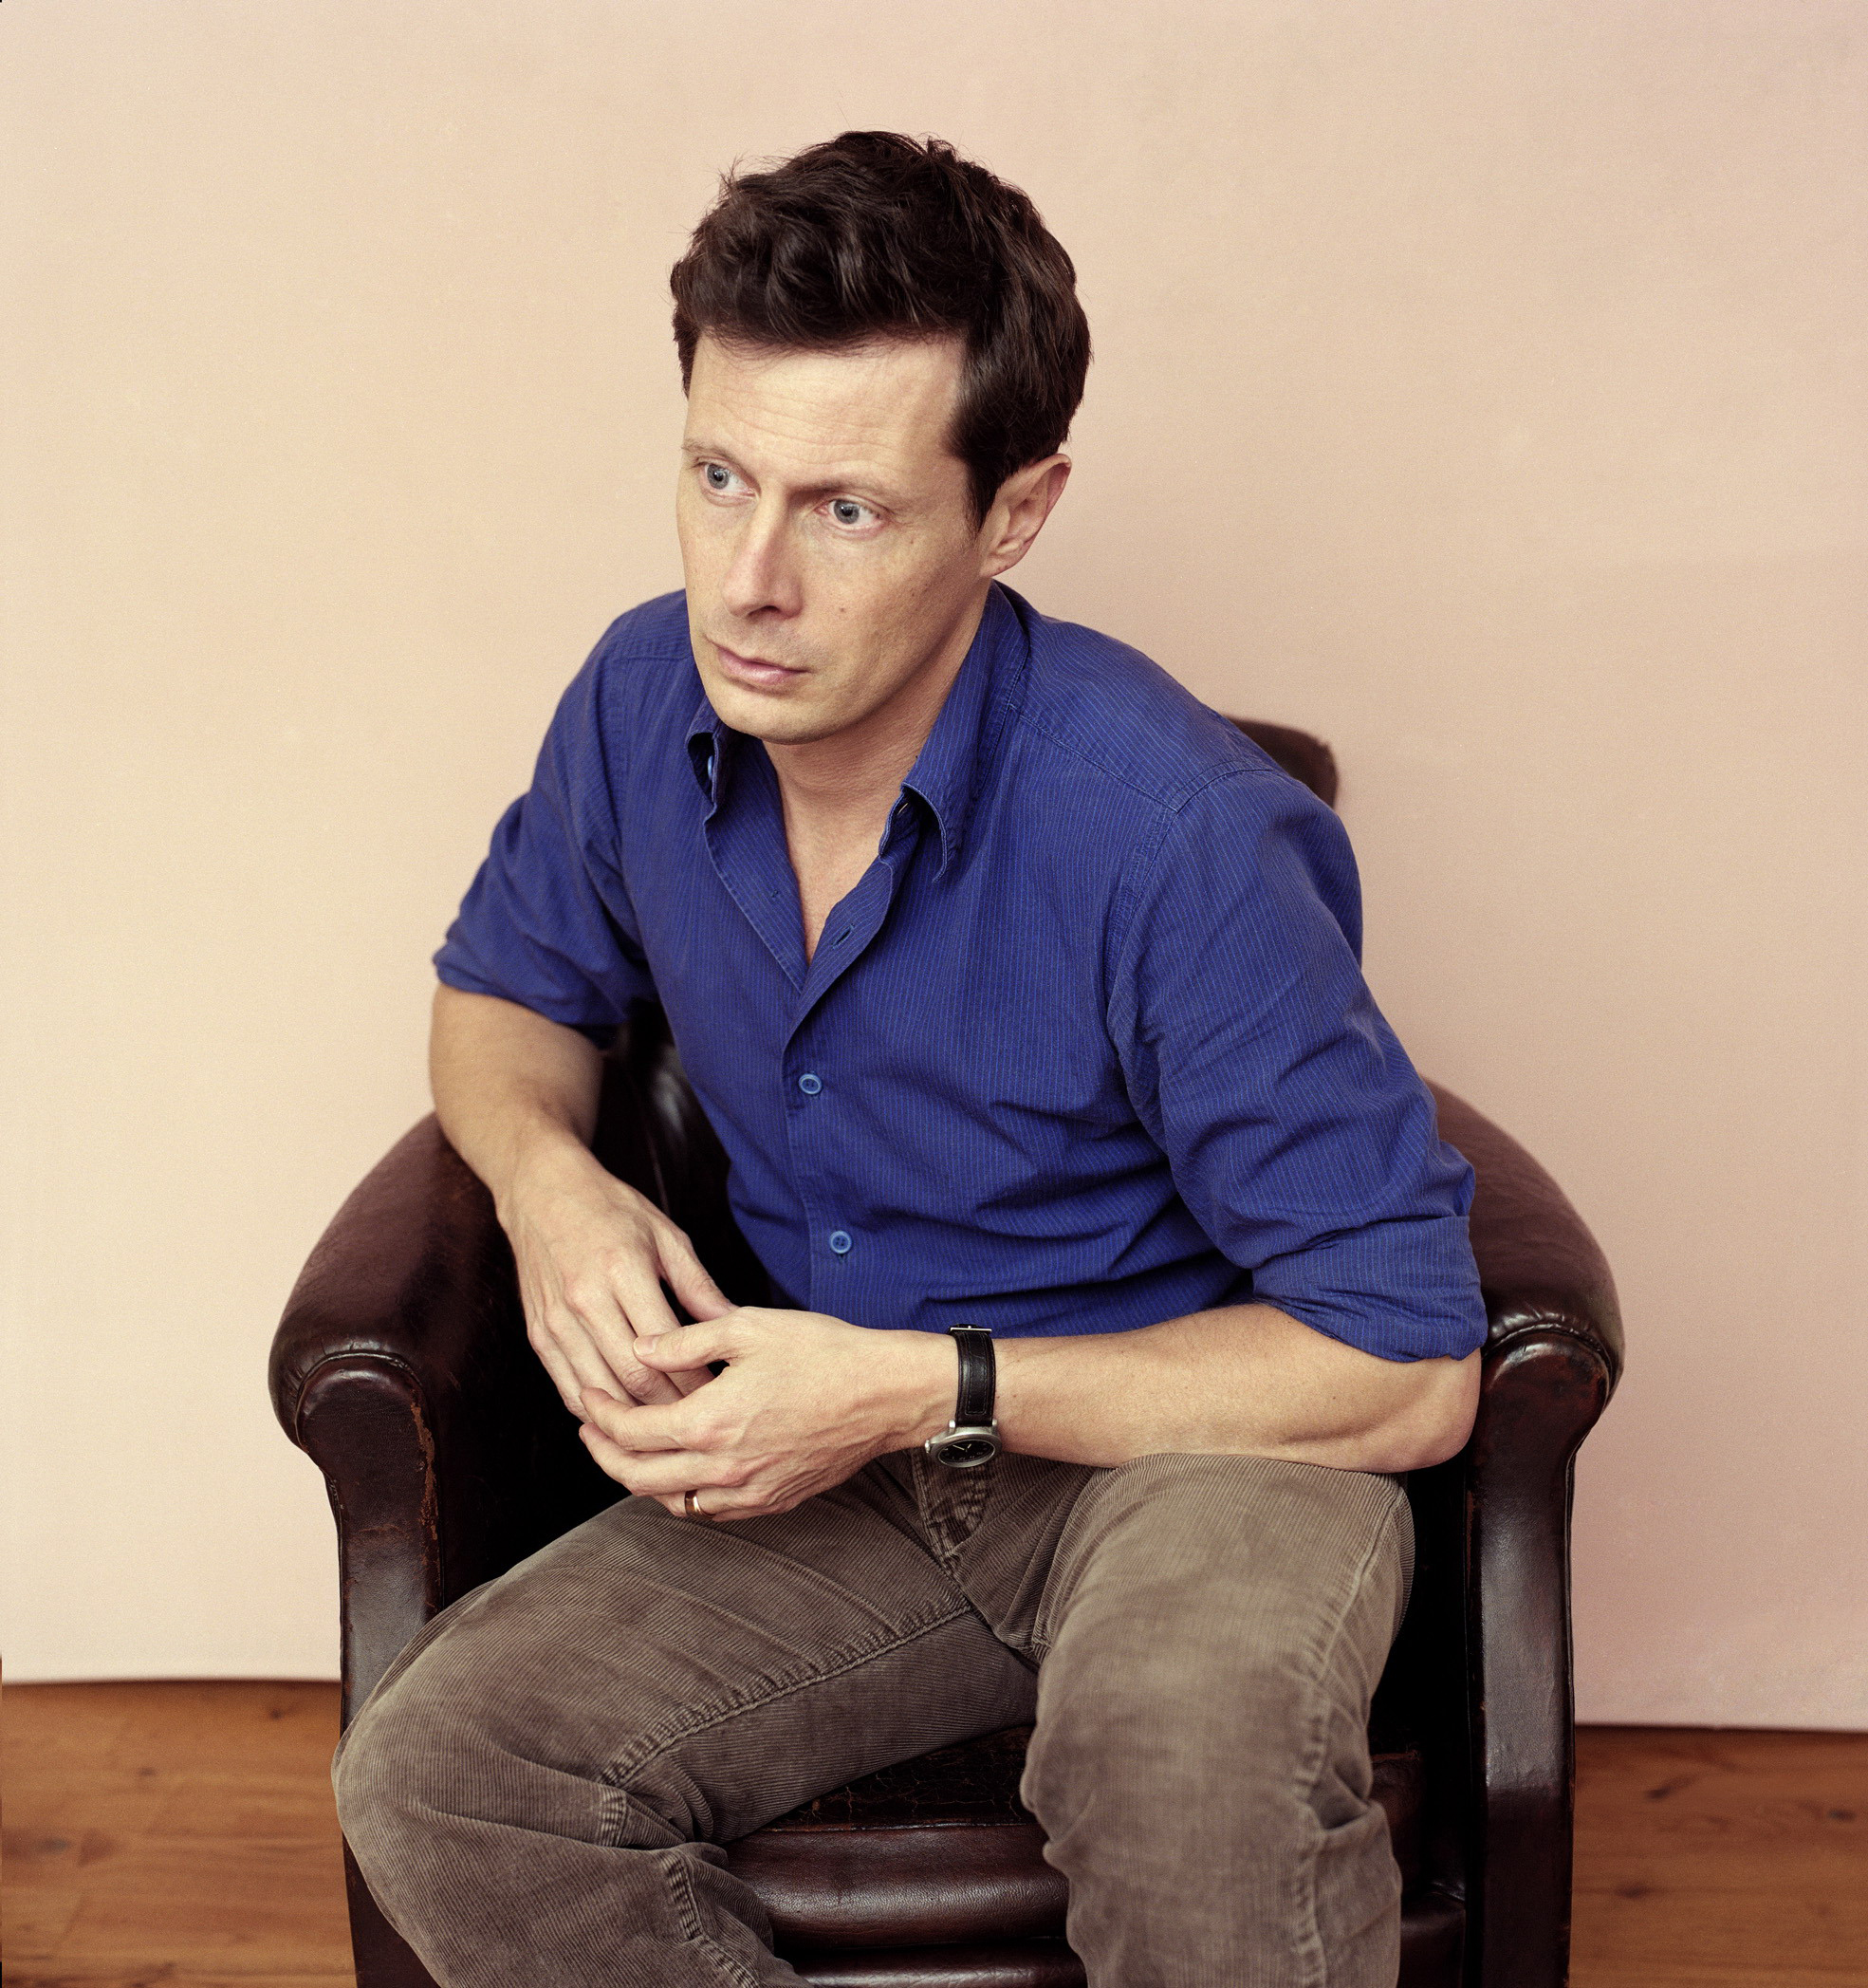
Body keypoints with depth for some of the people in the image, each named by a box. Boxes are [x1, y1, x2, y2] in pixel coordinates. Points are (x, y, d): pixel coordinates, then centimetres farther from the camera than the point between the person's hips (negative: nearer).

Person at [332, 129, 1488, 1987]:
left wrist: (922, 1389, -21)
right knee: (429, 1775, -19)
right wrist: (550, 1179, -8)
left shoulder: (1171, 832, -24)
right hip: (845, 1476, 5)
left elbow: (1408, 1373, -20)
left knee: (1190, 1746, -40)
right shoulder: (646, 701, -6)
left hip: (1195, 1441, -5)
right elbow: (502, 989, 17)